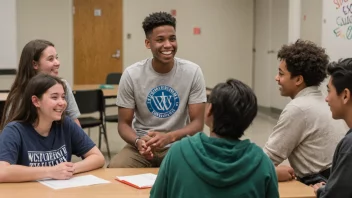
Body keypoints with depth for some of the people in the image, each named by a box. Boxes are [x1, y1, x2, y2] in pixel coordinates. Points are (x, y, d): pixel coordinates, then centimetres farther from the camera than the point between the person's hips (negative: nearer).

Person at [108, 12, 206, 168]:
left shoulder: (192, 72, -9)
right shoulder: (131, 74, -9)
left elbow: (197, 123, -8)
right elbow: (124, 124, -3)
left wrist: (169, 137, -27)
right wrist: (138, 141, -26)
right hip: (142, 145, 0)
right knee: (115, 169, -27)